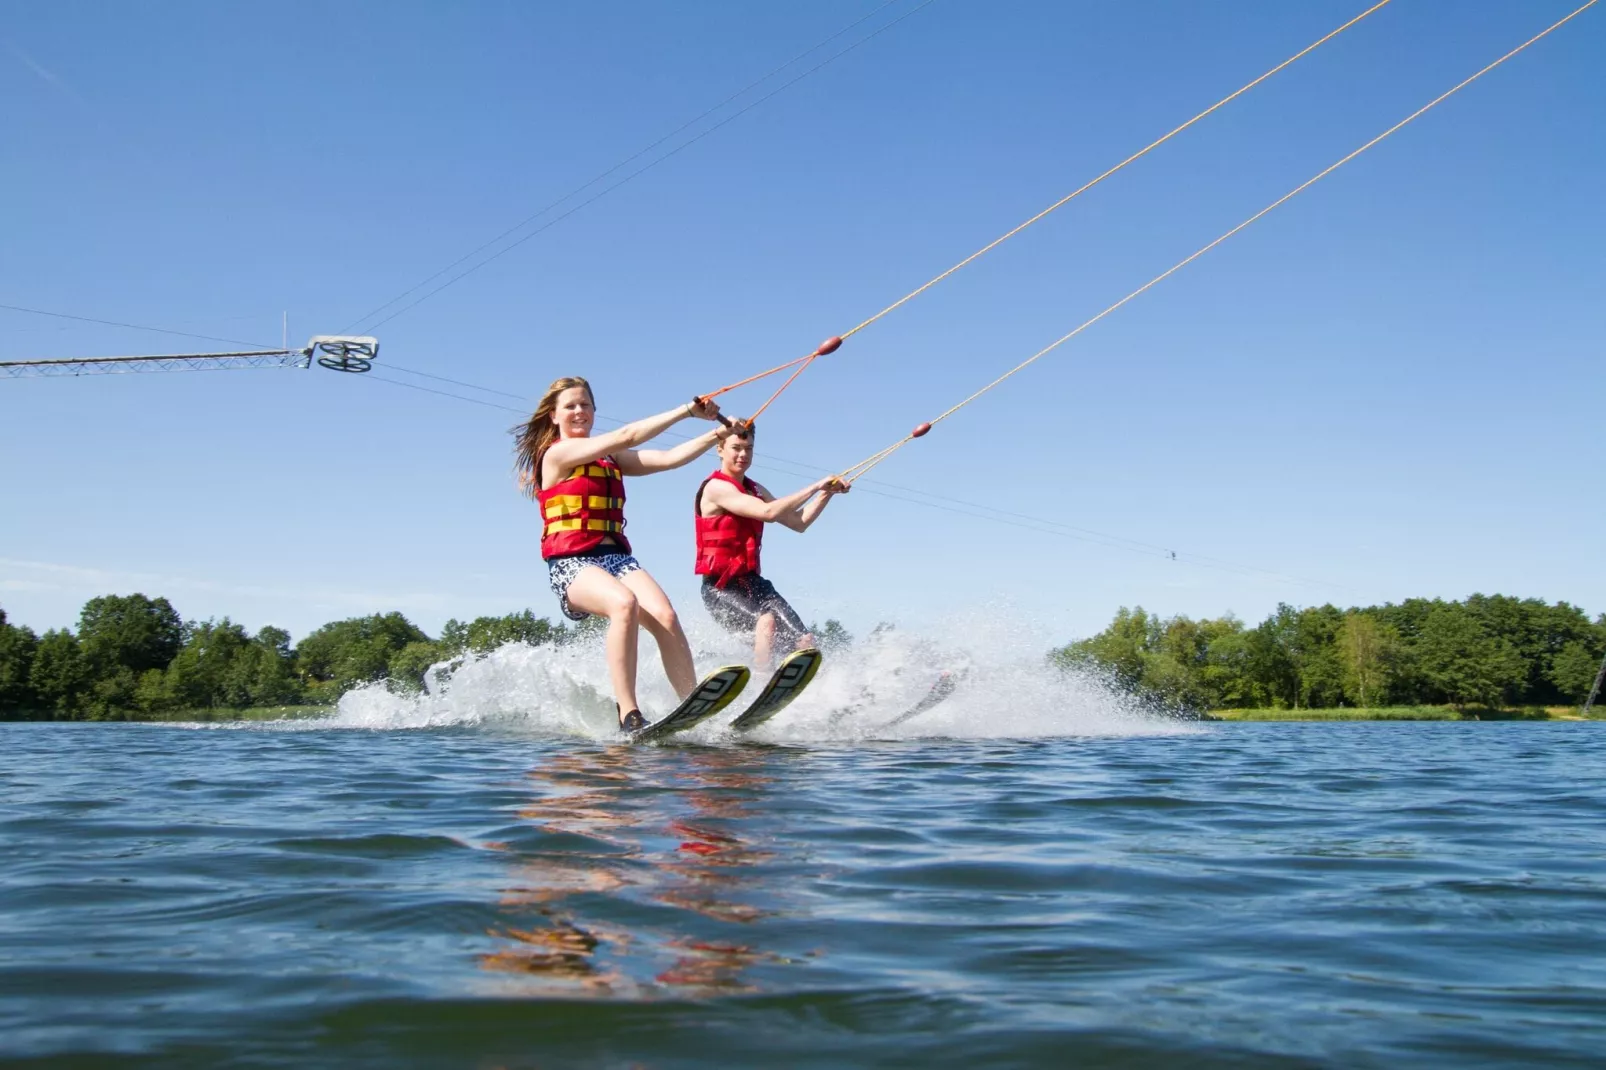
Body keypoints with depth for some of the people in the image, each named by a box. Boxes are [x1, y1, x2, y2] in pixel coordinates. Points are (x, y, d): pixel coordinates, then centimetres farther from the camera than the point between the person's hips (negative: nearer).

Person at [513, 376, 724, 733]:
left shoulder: (611, 458, 22)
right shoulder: (557, 453, 1)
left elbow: (668, 459, 11)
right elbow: (625, 436, -8)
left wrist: (717, 434, 2)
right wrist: (687, 410, -7)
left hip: (616, 555, 6)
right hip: (571, 562, -6)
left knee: (665, 615, -22)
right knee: (625, 603, -36)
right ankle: (629, 715, -37)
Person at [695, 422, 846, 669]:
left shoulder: (755, 490, 16)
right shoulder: (716, 487, -11)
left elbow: (798, 523, 18)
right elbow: (769, 513, -22)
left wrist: (827, 492, 5)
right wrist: (815, 487, -17)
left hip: (752, 582, 8)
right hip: (720, 587, -8)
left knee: (804, 642, -10)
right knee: (766, 621, -35)